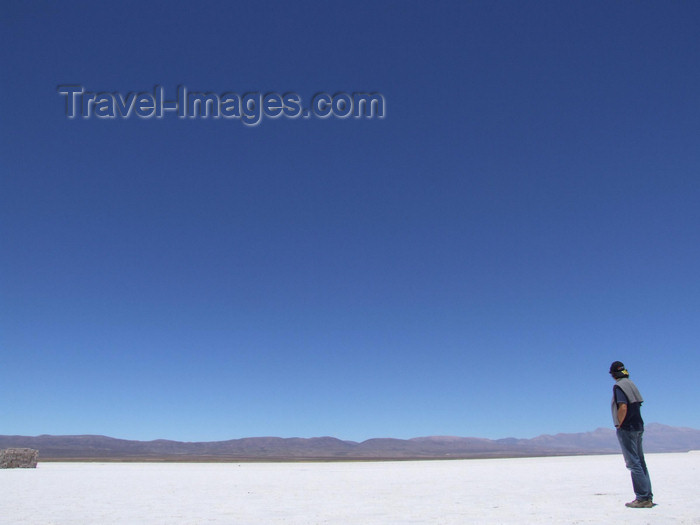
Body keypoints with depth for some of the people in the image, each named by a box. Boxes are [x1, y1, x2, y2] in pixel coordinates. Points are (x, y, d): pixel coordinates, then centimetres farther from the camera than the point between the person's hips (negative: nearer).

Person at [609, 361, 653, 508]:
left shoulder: (618, 386, -13)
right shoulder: (631, 384, 14)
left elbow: (623, 407, -24)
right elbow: (637, 405, 16)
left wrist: (619, 424, -11)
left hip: (626, 429, -9)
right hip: (638, 427, 9)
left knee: (633, 463, -6)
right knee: (640, 462, 12)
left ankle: (642, 498, -6)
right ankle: (648, 497, 15)